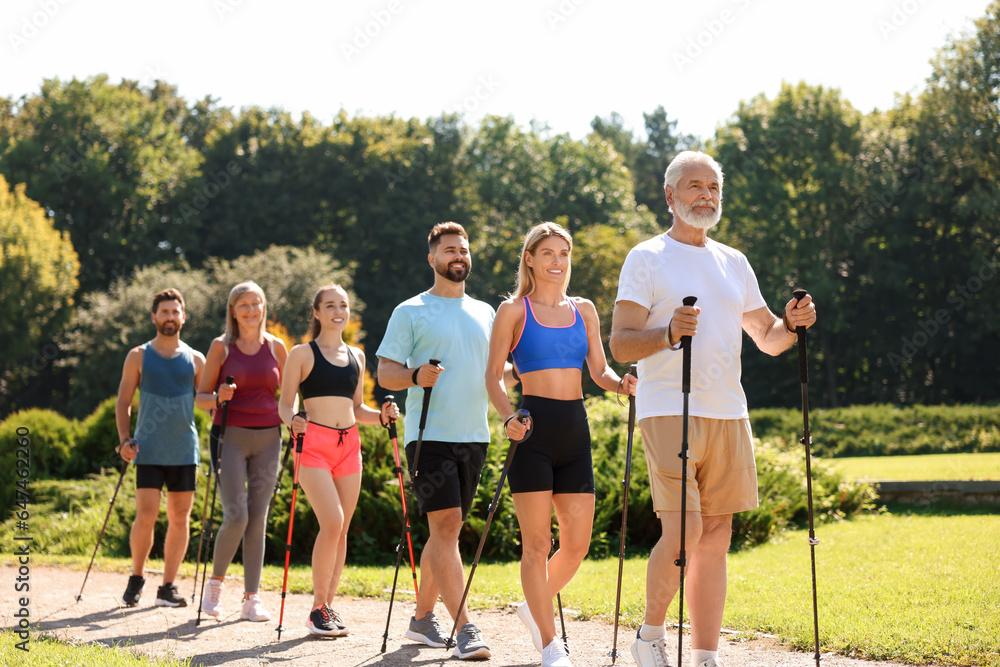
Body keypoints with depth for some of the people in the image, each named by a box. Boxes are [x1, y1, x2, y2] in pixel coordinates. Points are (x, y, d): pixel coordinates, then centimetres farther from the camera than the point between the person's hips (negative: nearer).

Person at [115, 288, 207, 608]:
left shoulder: (195, 359, 10)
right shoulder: (139, 356, 5)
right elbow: (123, 401, 5)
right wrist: (124, 439, -7)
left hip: (184, 450, 2)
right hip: (149, 450, -2)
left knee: (180, 518, 2)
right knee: (146, 517, -9)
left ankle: (168, 587, 10)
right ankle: (136, 579, 10)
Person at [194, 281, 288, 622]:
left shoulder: (276, 347, 9)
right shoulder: (221, 347, 2)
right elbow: (200, 397, 4)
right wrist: (218, 397, -17)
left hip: (267, 437, 3)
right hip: (231, 436, -3)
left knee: (258, 517, 1)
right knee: (236, 516, -13)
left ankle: (251, 598, 7)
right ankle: (216, 582, 11)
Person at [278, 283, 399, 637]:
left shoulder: (356, 356, 17)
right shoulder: (302, 354, 2)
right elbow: (284, 404, 0)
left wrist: (381, 415, 3)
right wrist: (293, 419, -22)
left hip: (349, 445, 5)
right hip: (314, 444, -5)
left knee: (342, 529, 3)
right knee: (332, 523, -17)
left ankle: (328, 606, 13)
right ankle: (318, 608, -4)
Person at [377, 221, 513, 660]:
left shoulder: (484, 313, 17)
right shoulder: (410, 312, 2)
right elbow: (385, 373, -2)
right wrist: (415, 376, -22)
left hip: (474, 435, 5)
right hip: (430, 435, -5)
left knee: (447, 531, 11)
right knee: (446, 525, -13)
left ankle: (422, 617, 24)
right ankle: (465, 629, -17)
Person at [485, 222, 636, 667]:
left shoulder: (583, 310, 14)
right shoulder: (513, 310, 2)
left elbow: (599, 371, 14)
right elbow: (493, 376, -1)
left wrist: (621, 384, -8)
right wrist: (508, 417, -18)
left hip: (575, 430, 5)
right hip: (534, 429, -4)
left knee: (577, 544, 4)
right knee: (537, 543, -4)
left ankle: (534, 607, 30)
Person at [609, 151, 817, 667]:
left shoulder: (734, 262, 18)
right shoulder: (647, 258, 1)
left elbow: (767, 338, 23)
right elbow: (620, 345, -7)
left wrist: (791, 324, 0)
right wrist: (669, 334, -25)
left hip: (728, 415, 6)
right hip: (669, 412, -5)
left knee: (716, 537, 3)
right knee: (683, 532, -15)